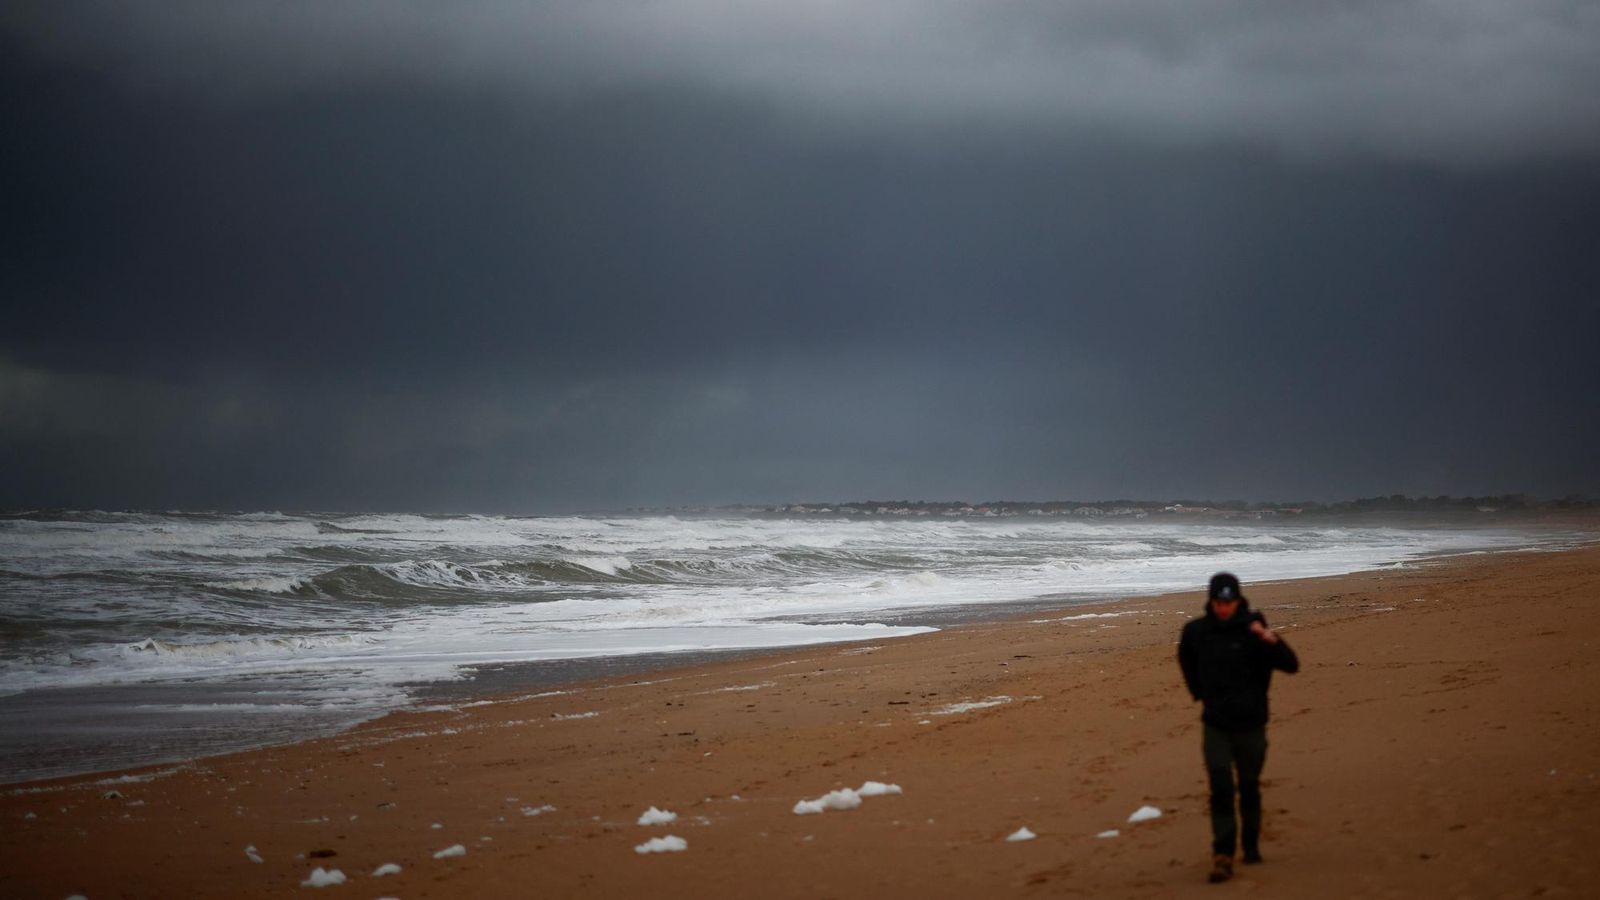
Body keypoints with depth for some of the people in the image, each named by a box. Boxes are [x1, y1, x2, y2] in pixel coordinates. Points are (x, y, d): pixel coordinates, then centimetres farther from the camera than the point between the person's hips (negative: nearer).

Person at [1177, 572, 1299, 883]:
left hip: (1251, 723, -1)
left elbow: (1291, 665, -16)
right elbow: (1186, 660, 22)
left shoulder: (1252, 629, -10)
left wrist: (1271, 640, -33)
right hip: (1216, 725, 1)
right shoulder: (1195, 631, -2)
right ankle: (1222, 856, -10)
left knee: (1249, 787, 10)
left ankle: (1251, 846, 30)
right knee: (1220, 789, -10)